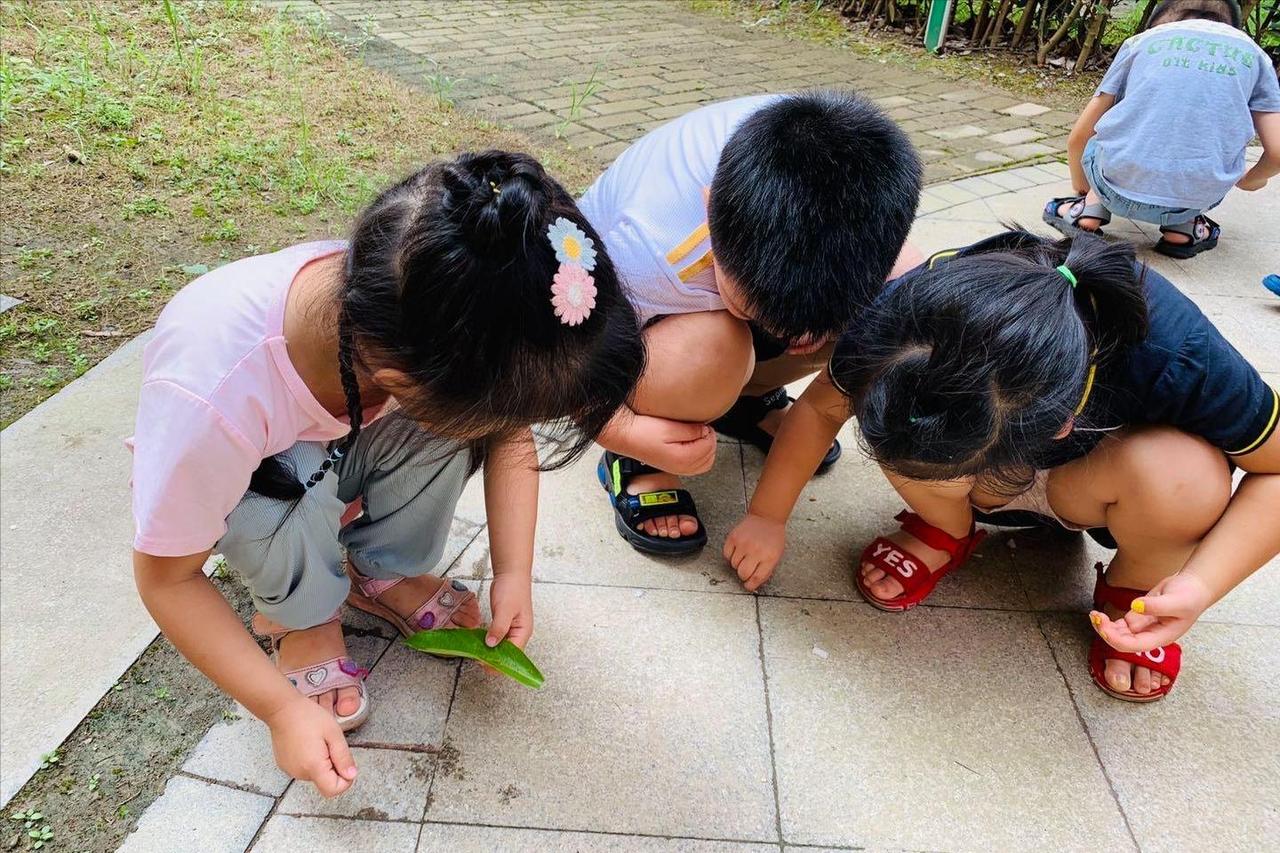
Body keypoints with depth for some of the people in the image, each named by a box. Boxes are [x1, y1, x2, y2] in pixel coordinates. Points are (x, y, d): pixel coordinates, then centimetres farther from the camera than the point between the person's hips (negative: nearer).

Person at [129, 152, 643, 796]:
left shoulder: (440, 321, -33)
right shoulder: (213, 401, -44)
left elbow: (508, 430, -13)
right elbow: (167, 579, -26)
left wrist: (513, 572, -17)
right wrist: (285, 710, -25)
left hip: (340, 442, 3)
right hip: (246, 483, -3)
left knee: (451, 420, -26)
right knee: (298, 490, -36)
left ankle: (386, 574, 0)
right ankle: (302, 615, -3)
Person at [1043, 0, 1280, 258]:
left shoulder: (1141, 41, 18)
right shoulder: (1253, 53, 16)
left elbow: (1078, 138, 18)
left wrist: (1081, 187, 37)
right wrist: (1249, 181, 30)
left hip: (1119, 187, 0)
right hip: (1197, 198, 0)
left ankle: (1092, 207, 9)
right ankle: (1181, 227, 13)